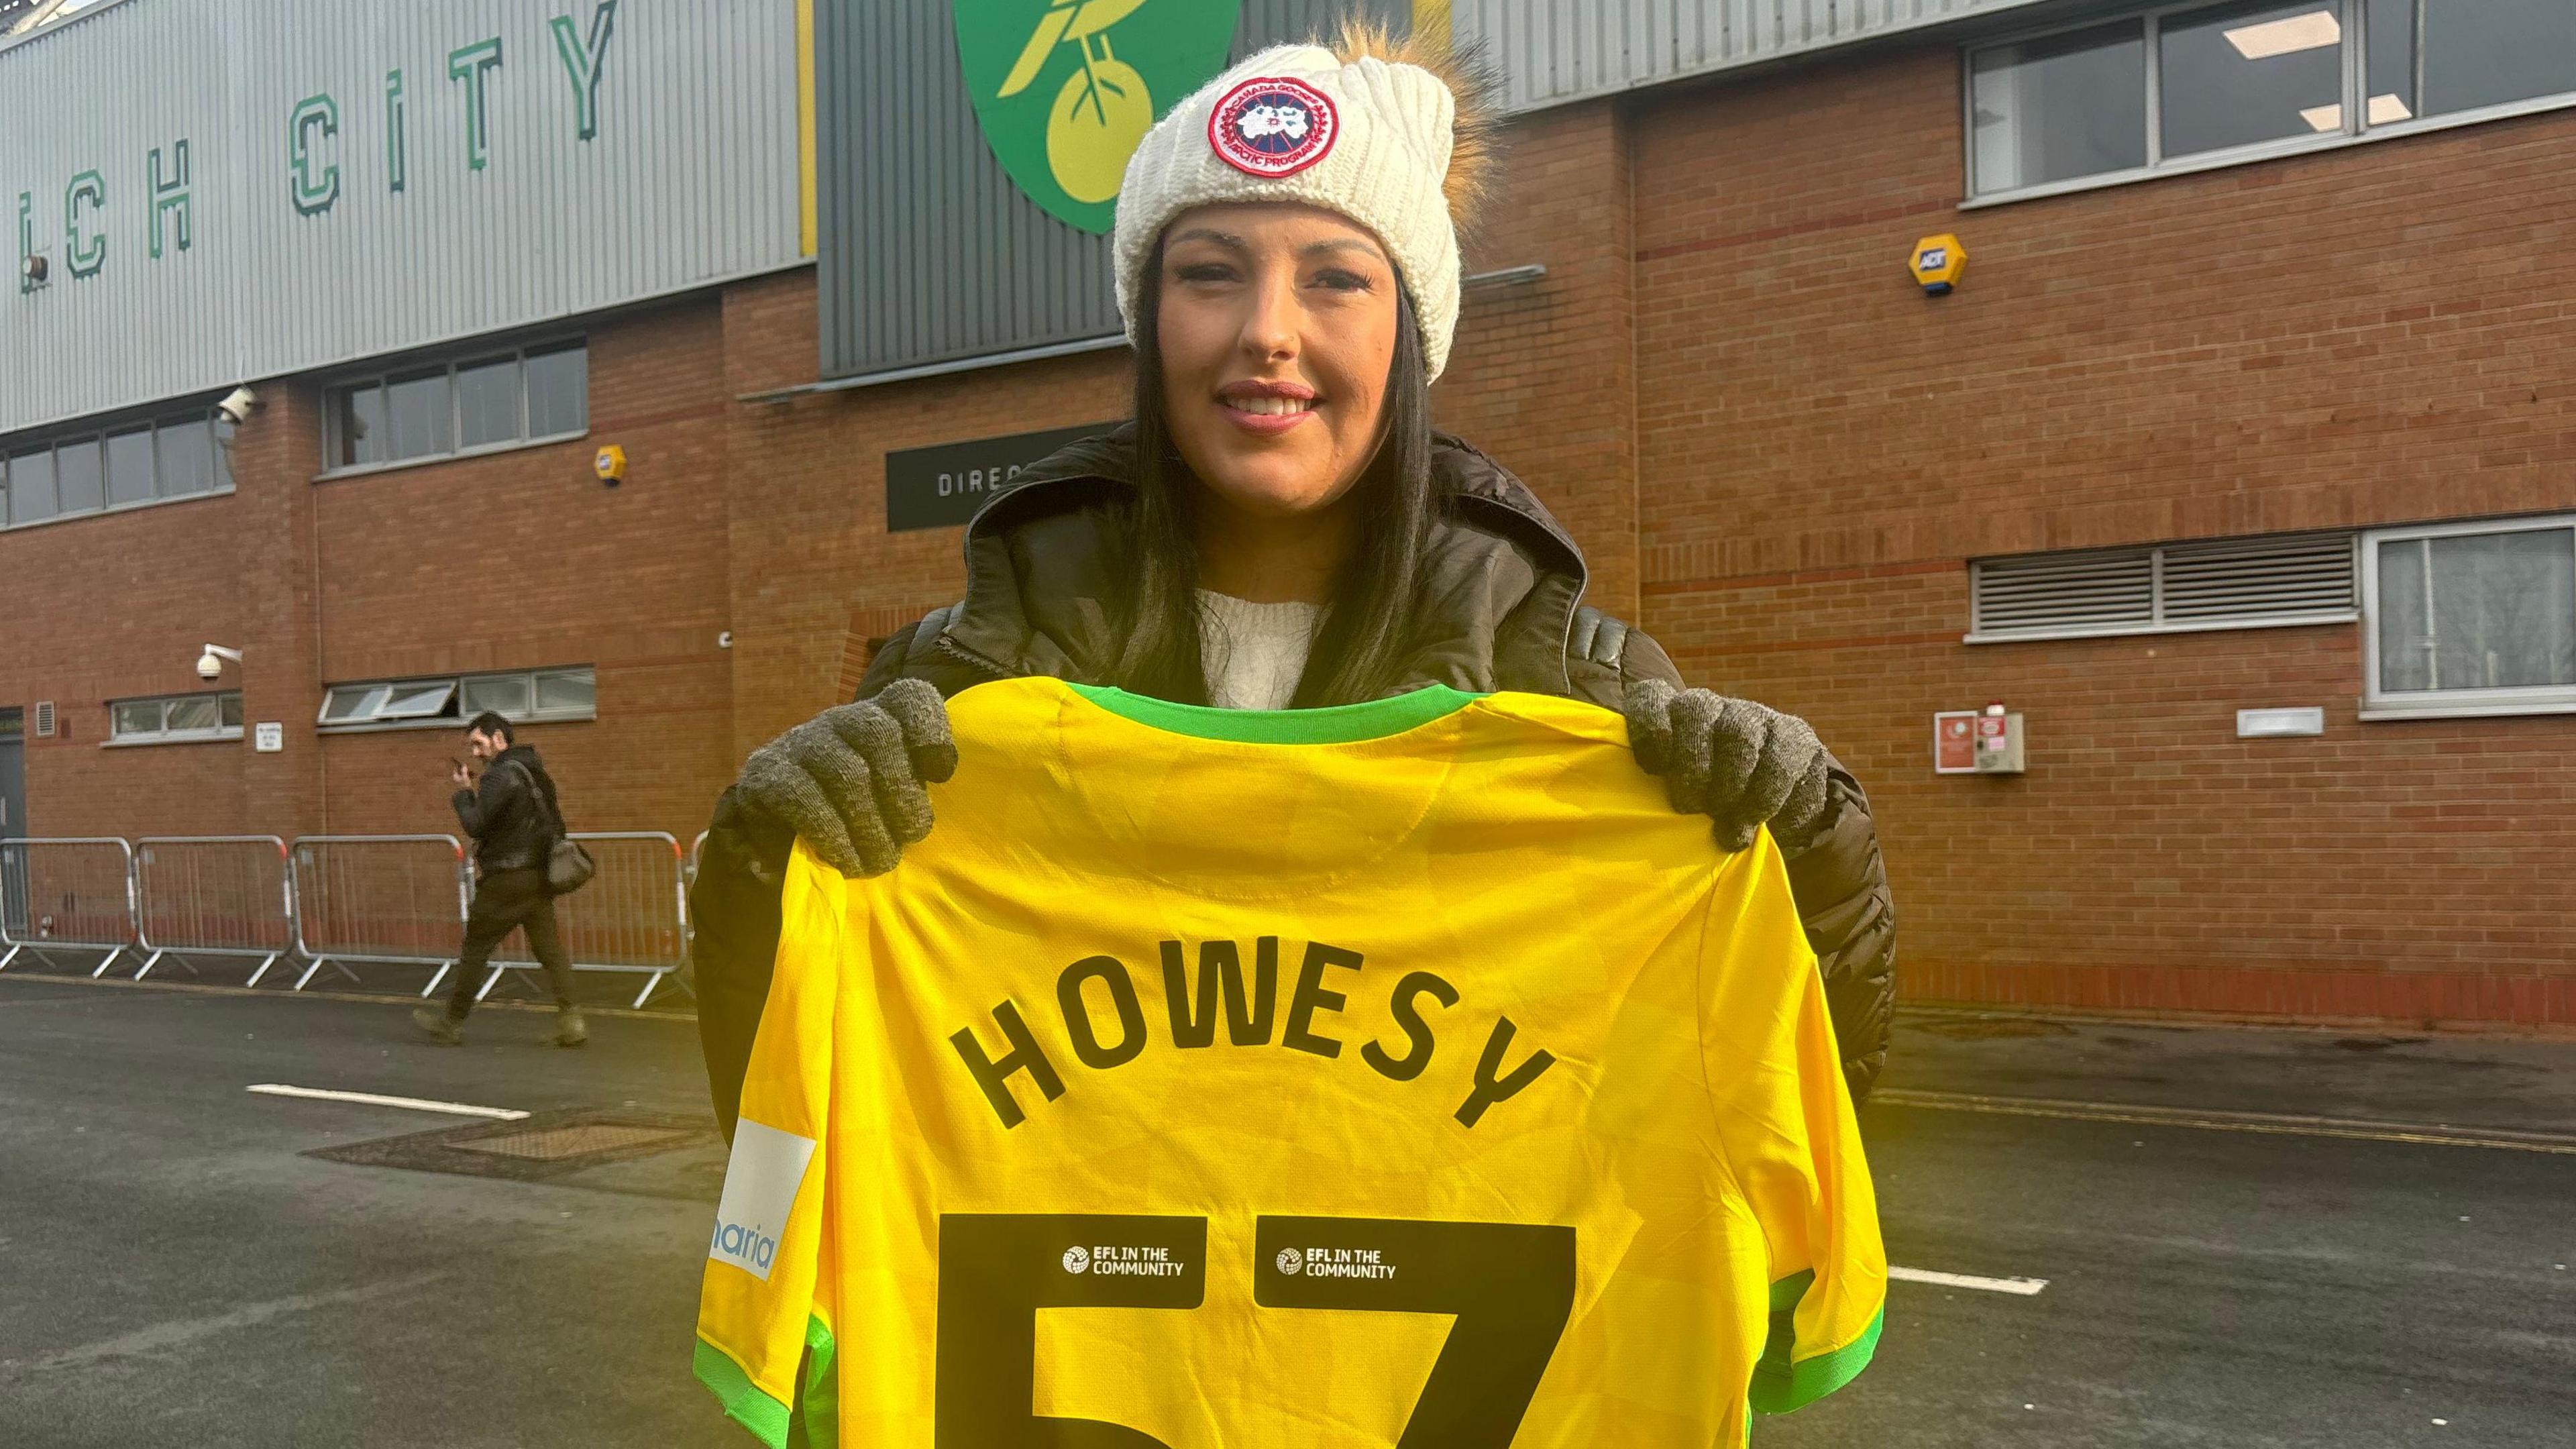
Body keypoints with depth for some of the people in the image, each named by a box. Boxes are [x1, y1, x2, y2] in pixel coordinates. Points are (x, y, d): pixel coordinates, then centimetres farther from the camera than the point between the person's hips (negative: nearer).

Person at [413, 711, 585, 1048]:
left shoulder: (502, 774, -15)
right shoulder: (534, 769, 14)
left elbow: (475, 824, -18)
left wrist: (464, 792, -3)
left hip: (505, 880, -8)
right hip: (539, 876, 8)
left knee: (474, 950, 6)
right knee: (549, 948, 3)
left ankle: (451, 1023, 16)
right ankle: (570, 1020, -7)